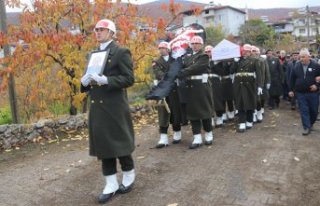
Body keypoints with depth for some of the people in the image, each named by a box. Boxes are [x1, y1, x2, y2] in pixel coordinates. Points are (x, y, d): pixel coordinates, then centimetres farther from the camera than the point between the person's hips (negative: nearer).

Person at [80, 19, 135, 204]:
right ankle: (111, 184, 20)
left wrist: (105, 80, -24)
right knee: (102, 145, 9)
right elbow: (90, 80, 19)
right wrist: (85, 81, -5)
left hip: (115, 107, -7)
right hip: (97, 107, 7)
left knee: (120, 143, 4)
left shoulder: (121, 52, -5)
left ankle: (129, 177, 27)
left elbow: (129, 79, -13)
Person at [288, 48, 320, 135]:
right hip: (300, 93, 1)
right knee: (304, 111, 0)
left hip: (313, 93, -1)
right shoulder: (297, 66, 2)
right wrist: (291, 90, 8)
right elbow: (292, 79, 9)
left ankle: (310, 124, 32)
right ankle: (306, 127, 6)